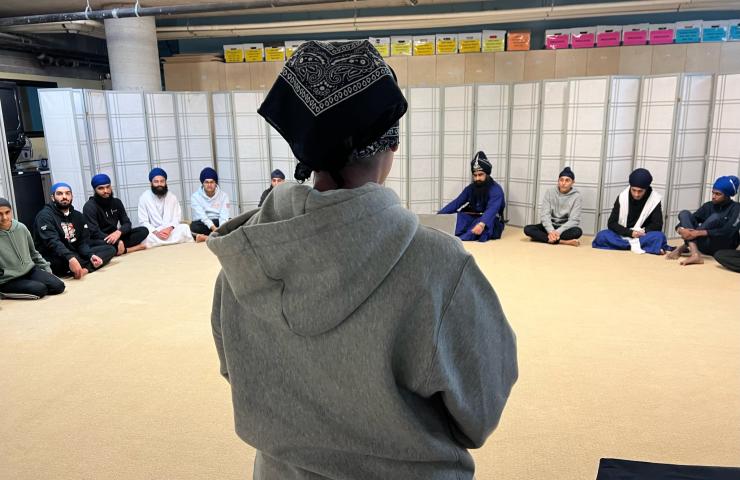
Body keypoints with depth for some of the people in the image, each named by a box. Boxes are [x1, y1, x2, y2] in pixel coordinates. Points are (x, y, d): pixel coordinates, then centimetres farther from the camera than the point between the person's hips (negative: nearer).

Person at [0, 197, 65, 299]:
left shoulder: (21, 228, 1)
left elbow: (34, 253, 15)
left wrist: (47, 269, 12)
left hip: (30, 270, 5)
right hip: (9, 280, -5)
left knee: (58, 286, -13)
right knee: (40, 289, -27)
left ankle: (20, 291, 2)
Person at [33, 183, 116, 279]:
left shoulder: (78, 216, 12)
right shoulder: (45, 216, -9)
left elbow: (83, 242, 4)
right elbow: (53, 242, -26)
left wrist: (91, 255, -20)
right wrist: (70, 258, -43)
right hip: (53, 261, -7)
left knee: (109, 249, -8)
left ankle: (84, 269, -30)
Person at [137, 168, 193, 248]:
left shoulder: (172, 197, 8)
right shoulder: (144, 198, 1)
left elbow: (177, 217, 3)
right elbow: (143, 222, -4)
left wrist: (169, 228, -19)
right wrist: (156, 232, -22)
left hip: (171, 231, 1)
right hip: (154, 233, -1)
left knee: (184, 228, -31)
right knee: (145, 236, -37)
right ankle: (179, 240, -31)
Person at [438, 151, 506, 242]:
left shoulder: (496, 190, -13)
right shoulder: (470, 188, 7)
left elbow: (492, 210, -31)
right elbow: (456, 203, -1)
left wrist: (481, 224, -51)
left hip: (490, 224, -5)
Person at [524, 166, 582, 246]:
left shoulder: (576, 196, -7)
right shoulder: (550, 192, -3)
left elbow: (574, 220, -12)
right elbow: (544, 214, -9)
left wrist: (558, 231, -26)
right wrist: (551, 231, -26)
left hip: (564, 228, -2)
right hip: (549, 226, 2)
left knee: (577, 231, -34)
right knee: (527, 229, -26)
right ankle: (562, 241, -31)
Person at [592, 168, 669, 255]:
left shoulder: (655, 199, -8)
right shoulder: (622, 197, -7)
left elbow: (657, 225, -5)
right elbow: (611, 224, -10)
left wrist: (642, 232, -21)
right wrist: (630, 232, -23)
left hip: (642, 237, -1)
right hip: (623, 236, 1)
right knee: (601, 236, -30)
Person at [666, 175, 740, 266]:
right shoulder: (708, 206, 11)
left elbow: (728, 232, -21)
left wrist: (699, 233, -31)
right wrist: (680, 229, -24)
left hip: (723, 247, -5)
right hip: (705, 245, 5)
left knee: (716, 217, -28)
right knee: (684, 213, -11)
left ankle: (682, 249, -25)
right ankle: (695, 254, -33)